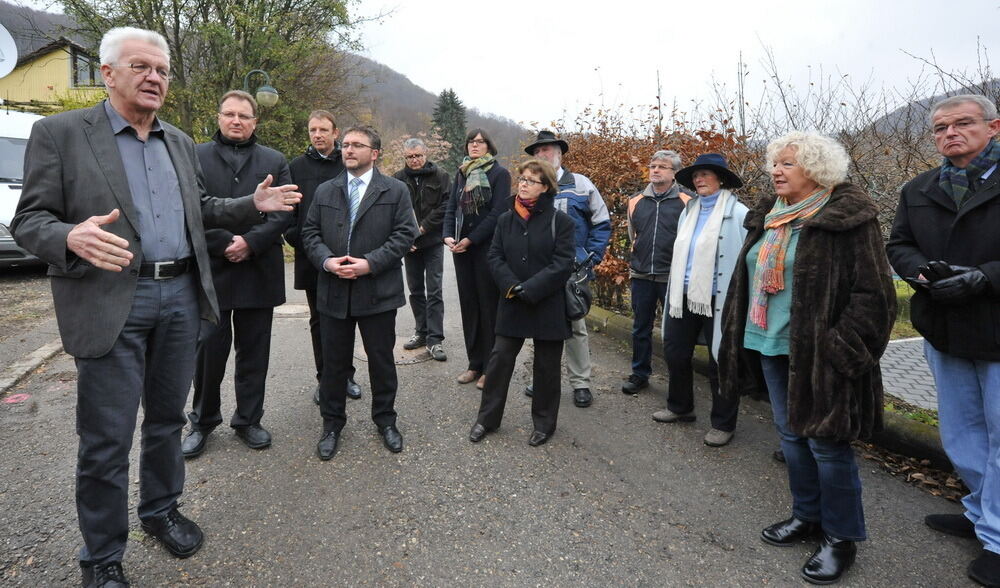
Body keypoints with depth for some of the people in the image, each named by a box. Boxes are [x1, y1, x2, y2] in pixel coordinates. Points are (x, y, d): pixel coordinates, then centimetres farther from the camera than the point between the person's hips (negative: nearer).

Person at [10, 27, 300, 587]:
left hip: (182, 295, 5)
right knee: (107, 437, 3)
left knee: (167, 418, 17)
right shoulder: (60, 133, -2)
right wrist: (71, 237, -27)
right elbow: (29, 220, -5)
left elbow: (200, 208, 21)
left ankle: (162, 510, 37)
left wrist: (253, 204, 5)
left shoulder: (181, 142, 14)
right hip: (112, 303, -5)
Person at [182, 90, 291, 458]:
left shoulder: (274, 162, 9)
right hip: (211, 271, -1)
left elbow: (284, 212, 0)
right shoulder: (195, 157, 5)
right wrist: (224, 244, -14)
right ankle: (203, 422, 25)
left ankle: (248, 420, 23)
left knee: (254, 352, 9)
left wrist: (250, 242, -12)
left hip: (259, 272, 2)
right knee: (209, 350, 7)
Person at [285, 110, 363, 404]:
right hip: (311, 258, 1)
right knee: (319, 320, 9)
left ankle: (345, 374, 22)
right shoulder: (297, 167, 6)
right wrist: (298, 241, -6)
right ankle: (324, 378, 20)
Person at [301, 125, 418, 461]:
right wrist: (326, 260, -11)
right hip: (334, 292, 3)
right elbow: (310, 232, 9)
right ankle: (332, 424, 28)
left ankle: (385, 420, 29)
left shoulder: (395, 190, 1)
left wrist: (370, 263, -16)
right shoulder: (325, 191, 11)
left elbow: (404, 234, -7)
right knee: (334, 362, 11)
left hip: (378, 292, -2)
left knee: (382, 360, 10)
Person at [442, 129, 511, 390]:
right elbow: (451, 207, 11)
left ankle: (490, 367, 10)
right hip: (461, 248, 6)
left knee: (488, 306, 0)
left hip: (487, 248, -5)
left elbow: (498, 212, -12)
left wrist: (471, 239, -16)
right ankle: (474, 363, 20)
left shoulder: (499, 173, -4)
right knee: (468, 304, 9)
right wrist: (448, 235, -6)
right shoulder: (461, 173, 13)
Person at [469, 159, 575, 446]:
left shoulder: (560, 221, -7)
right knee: (500, 359, 8)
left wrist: (527, 289, -18)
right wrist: (511, 285, -14)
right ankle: (488, 417, 23)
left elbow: (562, 264, -13)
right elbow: (495, 256, 3)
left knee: (546, 366, 9)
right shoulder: (506, 219, 7)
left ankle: (544, 422, 26)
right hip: (512, 304, 4)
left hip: (548, 306, -3)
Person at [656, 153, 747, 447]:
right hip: (684, 297, 7)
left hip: (717, 299, -6)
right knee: (675, 352, 15)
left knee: (720, 360, 6)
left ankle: (723, 423, 24)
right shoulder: (688, 211, 11)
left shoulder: (738, 213, -9)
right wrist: (676, 292, 15)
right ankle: (680, 407, 37)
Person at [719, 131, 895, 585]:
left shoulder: (847, 216, -11)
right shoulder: (769, 215, 11)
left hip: (817, 353, -7)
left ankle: (841, 537, 23)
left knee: (826, 442, 3)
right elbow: (751, 275, 18)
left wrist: (840, 348, -19)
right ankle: (807, 515, 36)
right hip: (771, 345, 7)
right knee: (791, 434, 17)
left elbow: (872, 292, -14)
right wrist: (742, 335, 14)